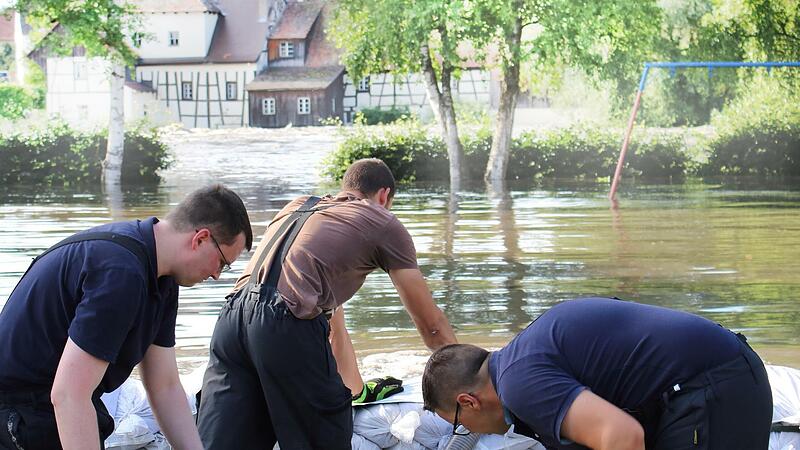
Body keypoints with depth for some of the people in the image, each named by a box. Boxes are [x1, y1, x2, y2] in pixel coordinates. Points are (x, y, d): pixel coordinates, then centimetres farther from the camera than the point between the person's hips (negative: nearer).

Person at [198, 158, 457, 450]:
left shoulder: (295, 207, 35)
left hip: (232, 316, 6)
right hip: (287, 327, -6)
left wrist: (358, 390, 51)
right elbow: (432, 324, 20)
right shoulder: (383, 224, 17)